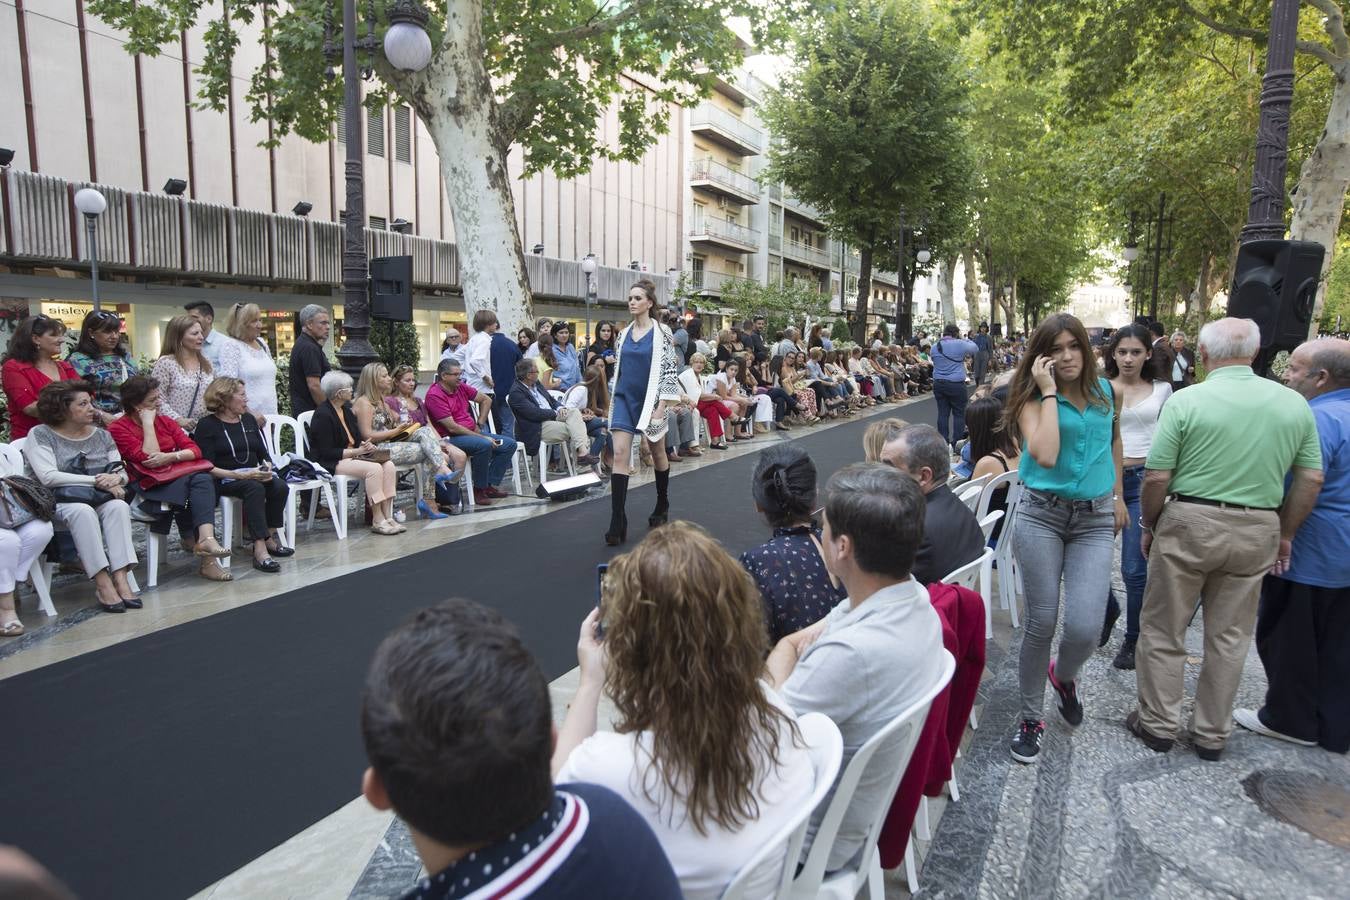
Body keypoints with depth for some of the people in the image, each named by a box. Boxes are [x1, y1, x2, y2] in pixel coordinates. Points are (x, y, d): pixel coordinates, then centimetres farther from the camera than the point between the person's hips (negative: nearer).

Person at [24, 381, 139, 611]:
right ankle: (102, 583, -39)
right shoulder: (40, 435, 0)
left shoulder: (102, 435, 14)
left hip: (99, 500, 4)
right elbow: (48, 477, -13)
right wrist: (96, 480, -17)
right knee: (83, 511, -37)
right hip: (58, 502, -4)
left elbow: (122, 473, 11)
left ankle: (120, 577, -39)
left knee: (119, 506, -30)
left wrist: (115, 478, -14)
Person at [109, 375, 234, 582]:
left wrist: (169, 457, -12)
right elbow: (149, 459, -13)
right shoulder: (118, 429, 1)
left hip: (179, 476, 5)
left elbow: (194, 450, 8)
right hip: (149, 487, -5)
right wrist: (148, 423, -7)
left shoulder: (165, 421, 18)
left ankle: (206, 539, -46)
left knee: (204, 479, -30)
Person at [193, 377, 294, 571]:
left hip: (253, 476, 5)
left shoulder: (249, 420, 17)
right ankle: (260, 549, -40)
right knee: (255, 488, -35)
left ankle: (270, 536, -11)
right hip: (224, 481, -5)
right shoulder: (207, 425, -1)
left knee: (280, 487, -25)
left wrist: (266, 468, -8)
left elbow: (265, 455, 15)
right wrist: (239, 475, -22)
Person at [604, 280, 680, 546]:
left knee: (657, 453, 13)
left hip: (649, 399, -3)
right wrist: (613, 400, 13)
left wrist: (661, 406, -15)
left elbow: (670, 370, -10)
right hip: (624, 398, 3)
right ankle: (617, 522, -11)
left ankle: (662, 506, 35)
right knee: (619, 454, -10)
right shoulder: (624, 334, 8)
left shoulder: (662, 332, -6)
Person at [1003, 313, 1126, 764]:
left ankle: (1064, 675, 28)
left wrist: (1118, 494, 26)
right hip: (1041, 514, -2)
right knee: (1042, 622, 1)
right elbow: (1046, 455, -21)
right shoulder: (1033, 398, -4)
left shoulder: (1104, 390, 8)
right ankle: (1030, 717, 21)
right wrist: (1049, 392, -16)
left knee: (1085, 628, -9)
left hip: (1095, 520, 3)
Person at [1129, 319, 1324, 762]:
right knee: (1230, 636, 15)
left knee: (1163, 630, 11)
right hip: (1258, 531, 4)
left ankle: (1158, 724, 22)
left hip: (1189, 523, -4)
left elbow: (1156, 478, -12)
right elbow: (1311, 479, 5)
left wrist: (1149, 526, 3)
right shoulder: (1295, 404, 2)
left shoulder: (1186, 401, -12)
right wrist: (1284, 535, 14)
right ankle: (1212, 734, 26)